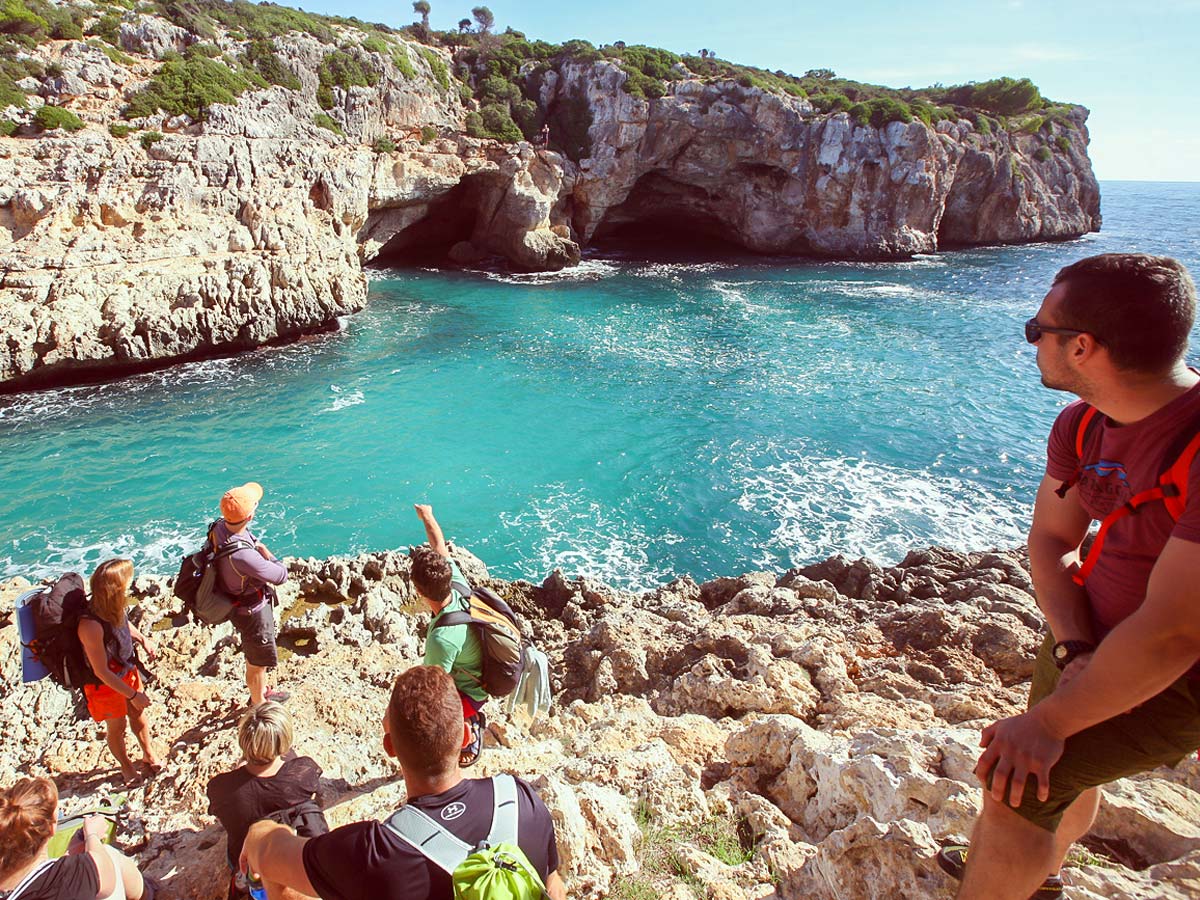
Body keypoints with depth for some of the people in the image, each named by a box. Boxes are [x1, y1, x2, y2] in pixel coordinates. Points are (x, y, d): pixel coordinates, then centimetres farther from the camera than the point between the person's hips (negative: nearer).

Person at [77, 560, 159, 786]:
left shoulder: (113, 608, -19)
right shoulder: (91, 625, -40)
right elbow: (101, 672, -29)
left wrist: (142, 639, -3)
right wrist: (133, 694, -22)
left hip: (127, 671, 6)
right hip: (106, 683, -6)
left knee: (137, 714, 24)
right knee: (117, 727, 18)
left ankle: (149, 754, 47)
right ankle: (126, 765, 44)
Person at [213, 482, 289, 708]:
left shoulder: (220, 527, -16)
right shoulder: (241, 554, -42)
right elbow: (281, 575, -28)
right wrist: (266, 554, -14)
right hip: (251, 611, -9)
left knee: (254, 655, 31)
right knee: (258, 662, 18)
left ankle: (262, 691, 55)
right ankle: (259, 706, 42)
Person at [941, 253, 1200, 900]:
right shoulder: (1083, 424, -9)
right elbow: (1050, 540, -1)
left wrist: (1050, 719, -25)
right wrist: (1073, 652, -17)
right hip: (1092, 639, 7)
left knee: (1016, 784, -16)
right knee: (1062, 770, 25)